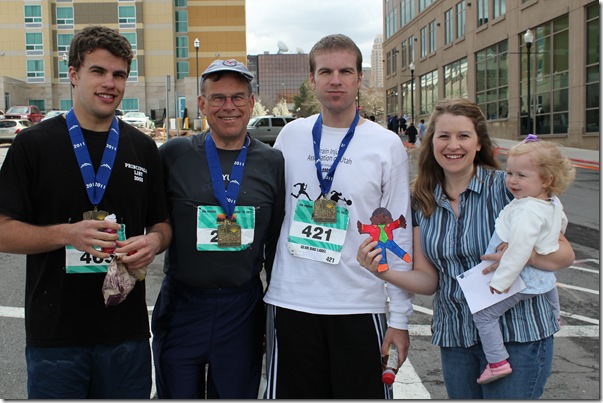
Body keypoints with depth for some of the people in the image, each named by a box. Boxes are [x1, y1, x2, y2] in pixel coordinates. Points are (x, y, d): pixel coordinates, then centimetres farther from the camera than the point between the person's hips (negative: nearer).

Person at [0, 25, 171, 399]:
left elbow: (163, 224, 14)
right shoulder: (34, 144, -2)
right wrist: (67, 233, -20)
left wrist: (153, 242, -9)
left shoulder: (143, 148, 7)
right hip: (54, 333, -2)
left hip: (127, 330, 3)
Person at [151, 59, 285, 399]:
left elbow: (277, 242, 8)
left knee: (238, 394, 14)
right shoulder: (173, 155, -2)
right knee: (178, 393, 12)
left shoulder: (273, 163, 3)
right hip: (181, 304, -1)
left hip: (243, 310, 1)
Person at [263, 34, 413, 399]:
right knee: (295, 394, 12)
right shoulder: (290, 136, 5)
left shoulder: (387, 145, -2)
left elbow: (398, 237, 0)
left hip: (359, 306, -2)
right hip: (290, 304, 2)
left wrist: (400, 319, -2)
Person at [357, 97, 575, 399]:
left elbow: (565, 253, -9)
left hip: (517, 338, -4)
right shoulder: (423, 201, 3)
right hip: (455, 338, 4)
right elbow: (428, 280, 2)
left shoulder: (506, 186, -10)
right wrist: (385, 272, -16)